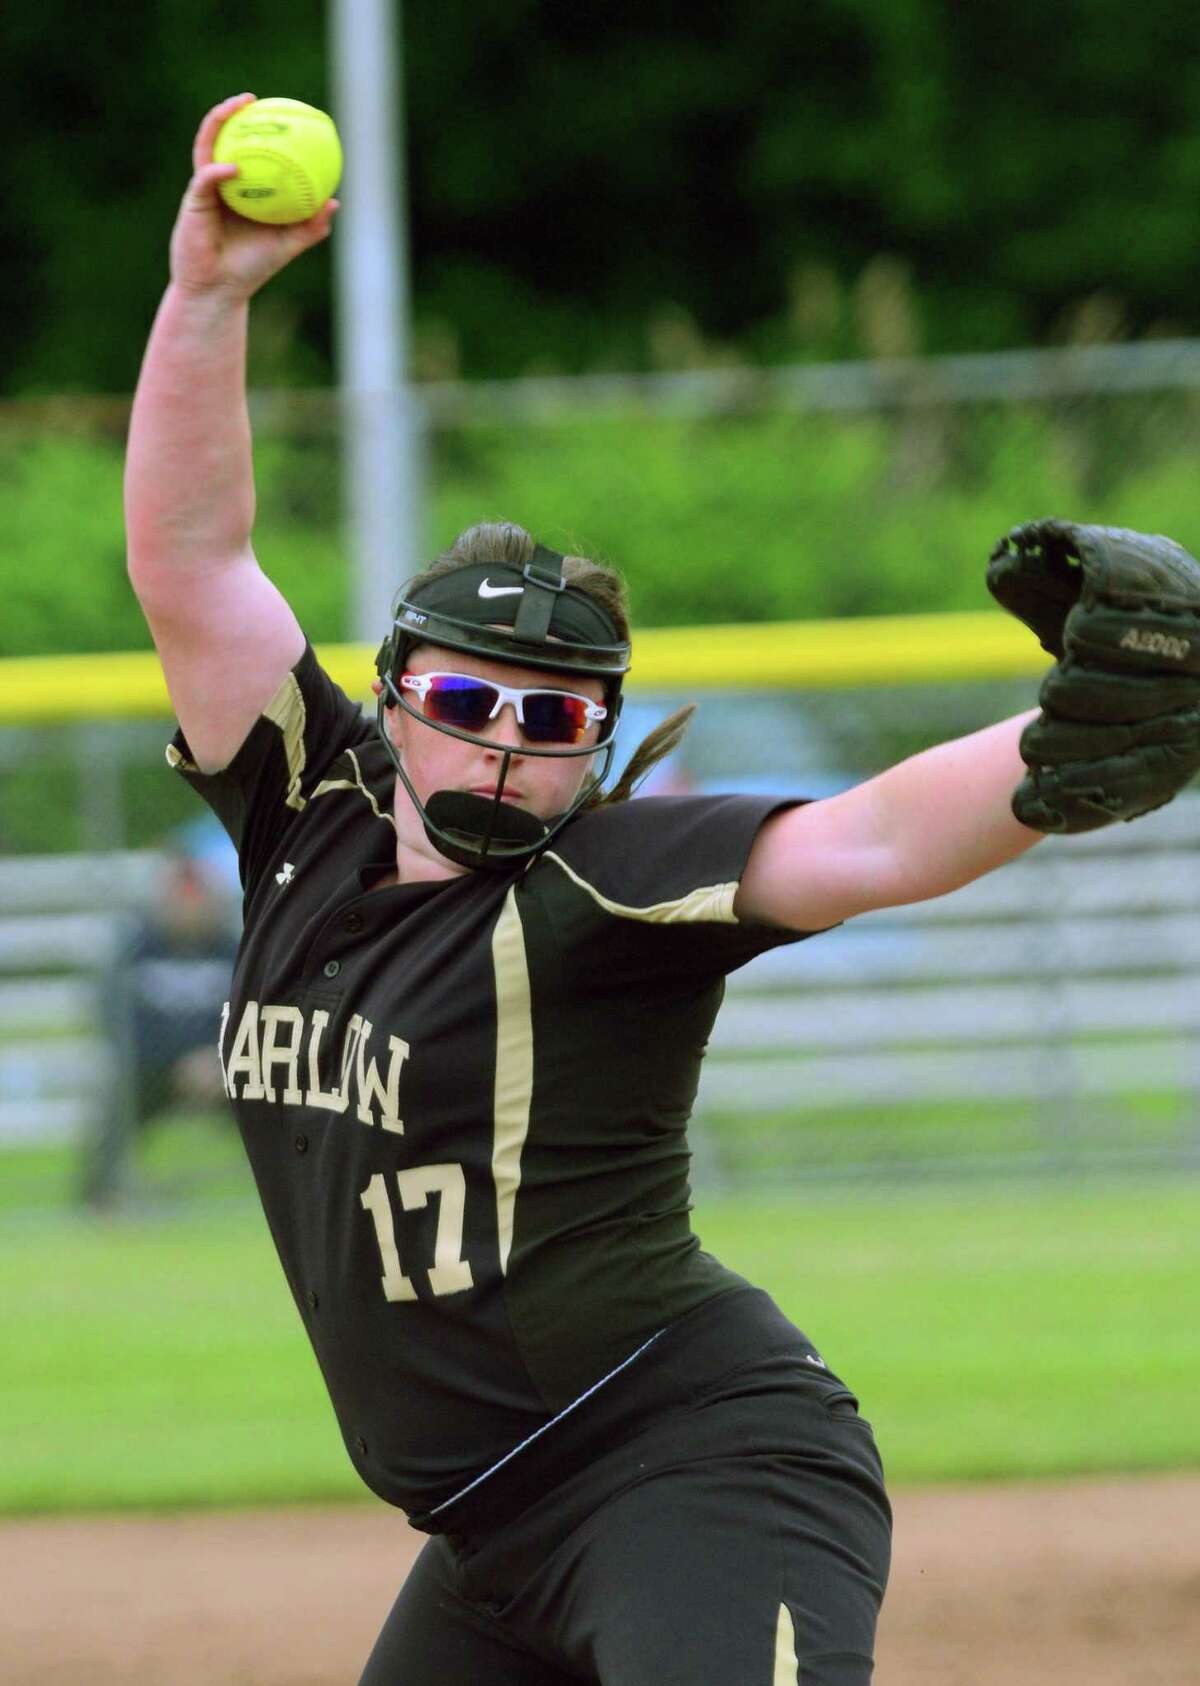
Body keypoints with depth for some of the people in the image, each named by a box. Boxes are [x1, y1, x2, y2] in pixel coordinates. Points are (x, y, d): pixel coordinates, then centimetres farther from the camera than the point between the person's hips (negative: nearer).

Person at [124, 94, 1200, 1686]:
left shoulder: (607, 884, -11)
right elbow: (188, 554, 6)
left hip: (700, 1480, -8)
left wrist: (1065, 759, -48)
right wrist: (208, 293, -5)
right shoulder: (318, 830, 8)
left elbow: (860, 846, -29)